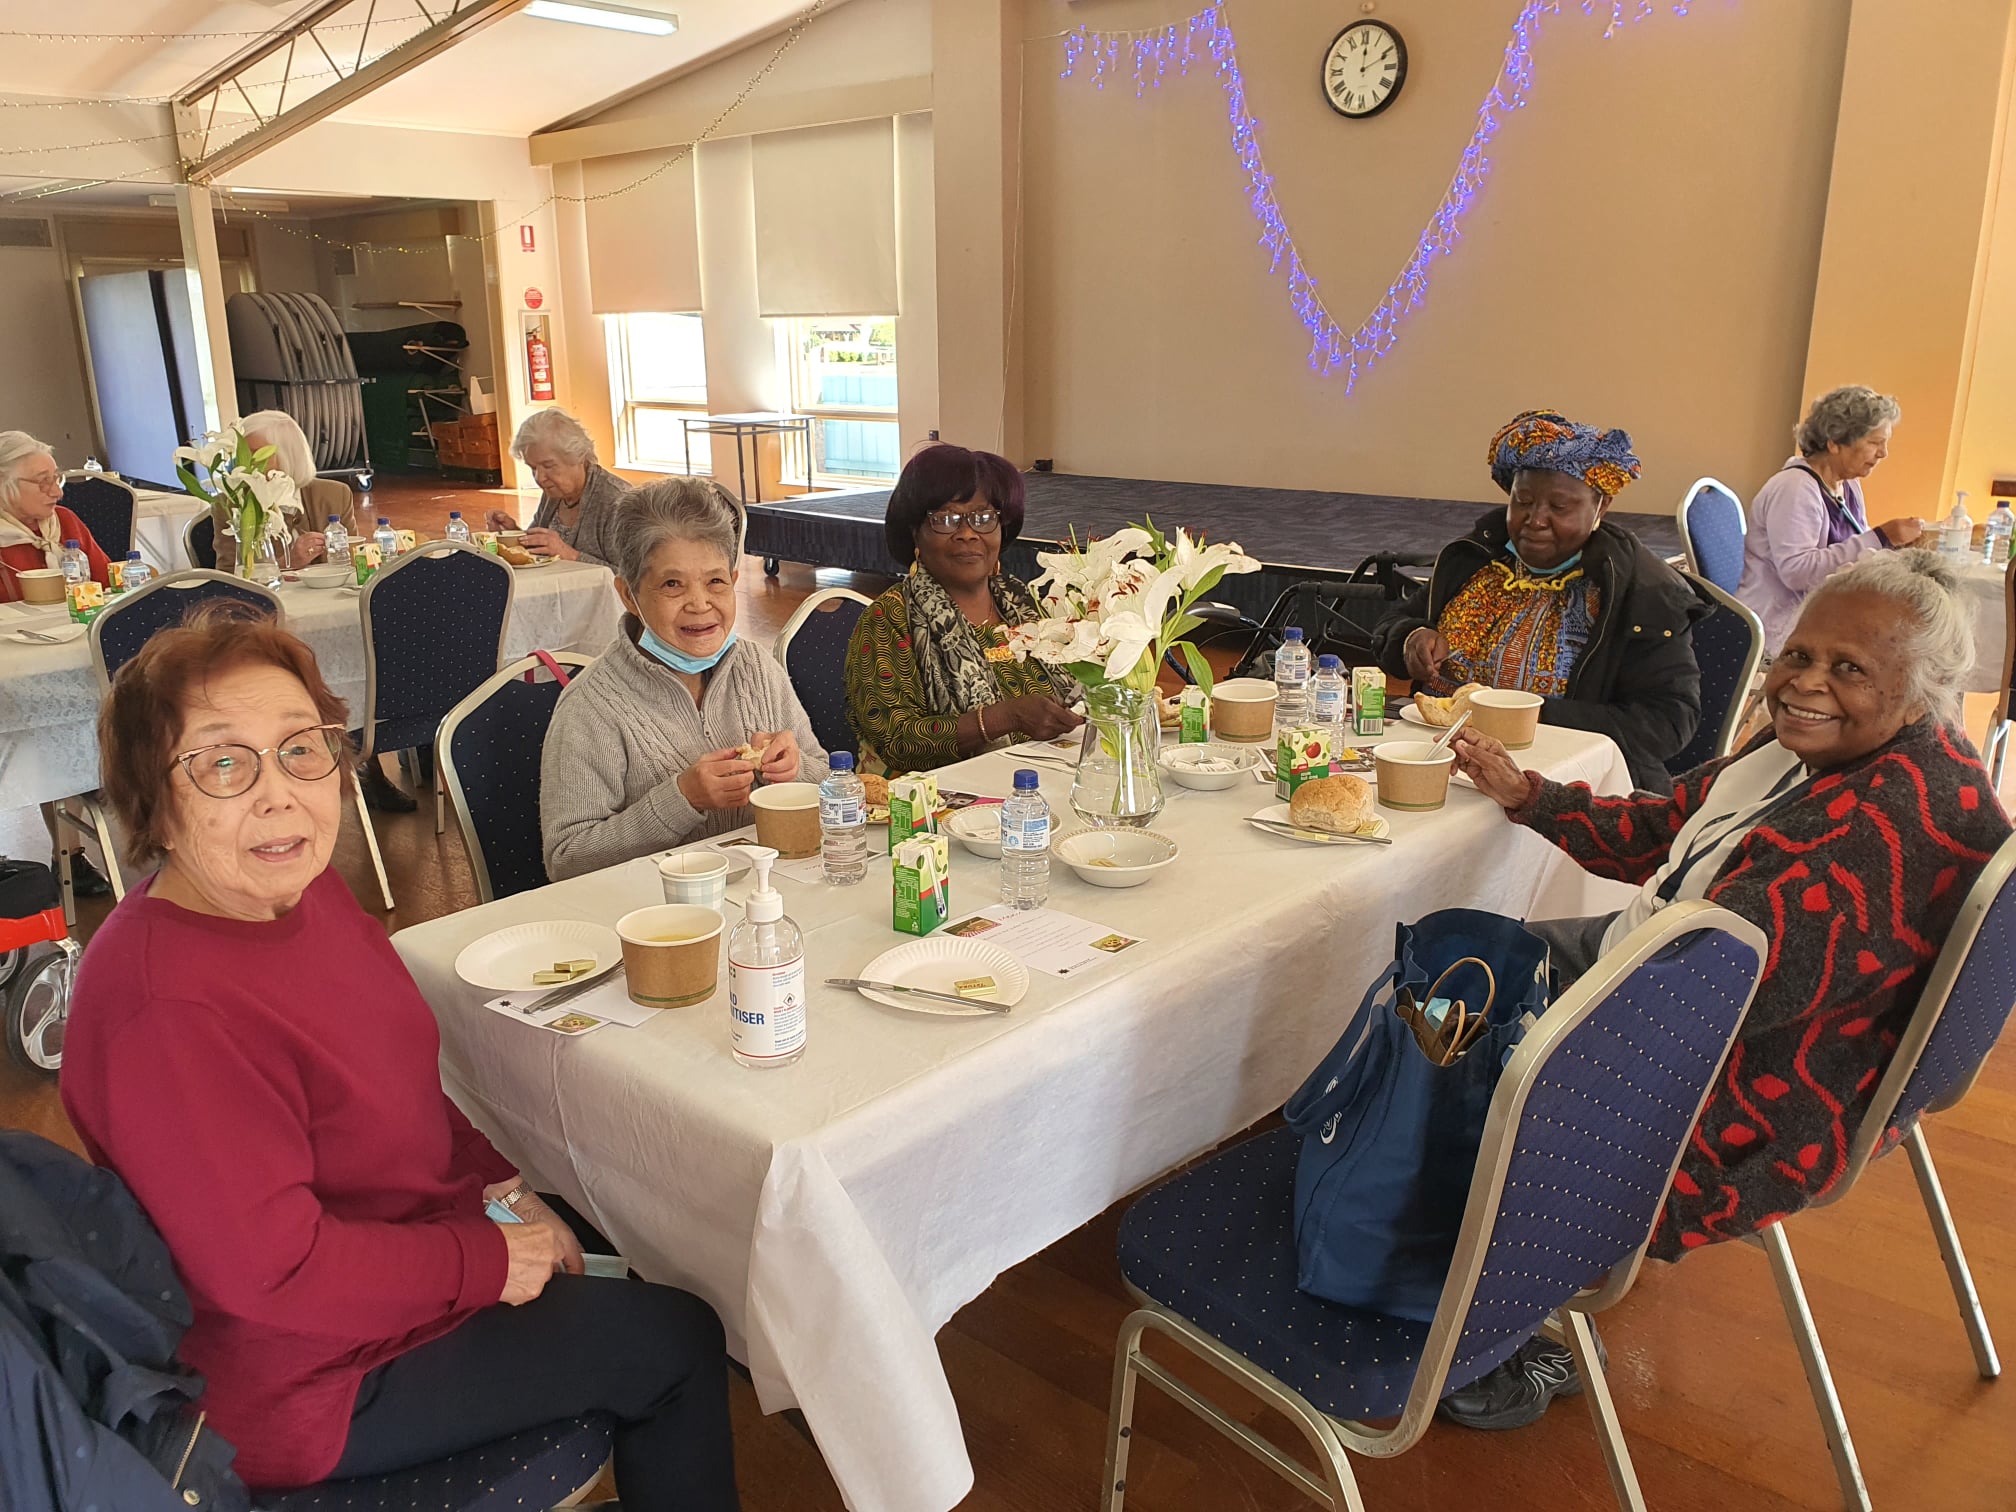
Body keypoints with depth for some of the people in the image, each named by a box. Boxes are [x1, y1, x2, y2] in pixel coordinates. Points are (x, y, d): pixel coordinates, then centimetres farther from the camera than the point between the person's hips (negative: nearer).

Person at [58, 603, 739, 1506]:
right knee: (676, 1344, 0)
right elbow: (275, 1269, -30)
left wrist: (497, 1186, -1)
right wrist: (490, 1259, -20)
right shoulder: (168, 1008, -33)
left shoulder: (296, 889, -4)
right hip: (313, 1385, -9)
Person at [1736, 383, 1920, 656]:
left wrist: (1899, 546, -1)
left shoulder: (1849, 486, 13)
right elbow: (1796, 571, -27)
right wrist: (1879, 538, -26)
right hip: (1780, 628, -9)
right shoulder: (1794, 489, -16)